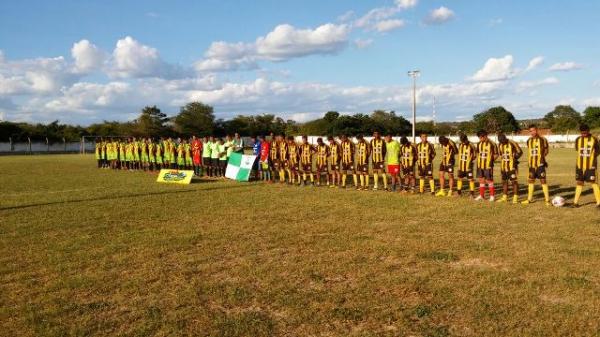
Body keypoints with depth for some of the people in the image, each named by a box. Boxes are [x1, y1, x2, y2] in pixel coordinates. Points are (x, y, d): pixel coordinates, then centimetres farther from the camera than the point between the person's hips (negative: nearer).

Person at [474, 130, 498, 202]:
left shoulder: (491, 144, -12)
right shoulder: (479, 144, 7)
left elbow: (495, 154, -4)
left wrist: (491, 160, -7)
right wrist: (478, 161, 11)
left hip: (488, 165, -6)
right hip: (480, 165, 6)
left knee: (489, 180, 0)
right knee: (481, 180, 12)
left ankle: (492, 195, 12)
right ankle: (481, 195, 21)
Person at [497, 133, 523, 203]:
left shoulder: (512, 144, -13)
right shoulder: (500, 145, 5)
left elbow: (520, 152, -4)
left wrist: (515, 158, -9)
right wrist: (502, 159, 11)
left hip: (512, 166, -6)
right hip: (503, 167, 6)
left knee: (514, 181, -4)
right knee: (504, 181, 11)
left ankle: (515, 198, 1)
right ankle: (504, 197, 20)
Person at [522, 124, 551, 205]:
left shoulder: (542, 139, -6)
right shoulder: (529, 141, 10)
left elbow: (546, 150, 4)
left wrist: (542, 157, -1)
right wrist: (529, 160, 12)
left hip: (540, 164, -6)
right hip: (531, 164, 6)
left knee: (543, 181, -6)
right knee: (531, 181, 11)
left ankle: (547, 200, -1)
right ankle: (529, 199, 20)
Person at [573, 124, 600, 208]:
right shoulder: (578, 140, 4)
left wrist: (591, 157, -9)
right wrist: (583, 157, 3)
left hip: (590, 166, -4)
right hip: (580, 166, 4)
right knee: (579, 183, 10)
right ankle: (575, 202, 15)